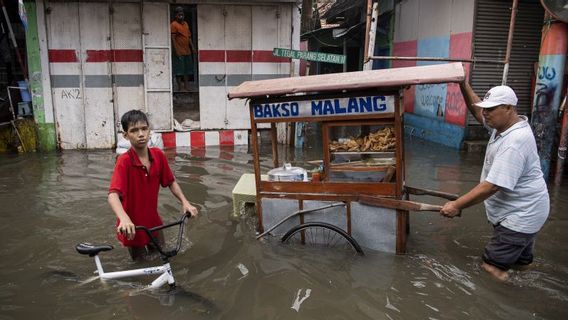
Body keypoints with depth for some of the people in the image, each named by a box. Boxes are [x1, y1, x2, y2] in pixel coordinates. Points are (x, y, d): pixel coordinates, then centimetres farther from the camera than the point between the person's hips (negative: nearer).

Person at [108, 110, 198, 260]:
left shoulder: (158, 155, -9)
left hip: (153, 222, 4)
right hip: (132, 227, -4)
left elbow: (171, 182, 4)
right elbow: (113, 195, -35)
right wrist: (124, 219, -52)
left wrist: (185, 202, -10)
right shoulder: (124, 161, -24)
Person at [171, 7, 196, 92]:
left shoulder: (186, 24, 16)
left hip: (187, 51, 8)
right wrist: (176, 51, -17)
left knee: (187, 70, 10)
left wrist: (192, 47, 13)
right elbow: (173, 38, -11)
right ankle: (180, 87, 1)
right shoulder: (173, 25, -7)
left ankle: (187, 86, 16)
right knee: (179, 71, -3)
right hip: (179, 52, -7)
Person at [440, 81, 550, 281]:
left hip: (521, 214, -10)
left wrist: (457, 205, -29)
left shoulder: (514, 143, -32)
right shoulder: (505, 123, -2)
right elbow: (477, 110, 11)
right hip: (520, 209, 10)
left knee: (491, 264, -6)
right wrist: (463, 85, -3)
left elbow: (491, 186, -33)